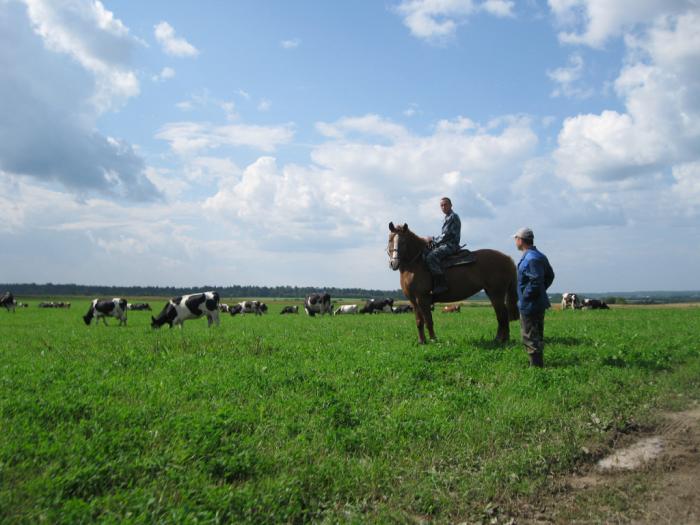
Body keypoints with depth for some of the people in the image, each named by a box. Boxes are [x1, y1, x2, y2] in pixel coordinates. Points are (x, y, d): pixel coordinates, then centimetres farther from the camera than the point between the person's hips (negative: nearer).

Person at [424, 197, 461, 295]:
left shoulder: (453, 216, -8)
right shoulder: (447, 218, 24)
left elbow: (446, 235, -15)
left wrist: (433, 240, -6)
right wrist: (433, 240, 8)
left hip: (450, 245, -11)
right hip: (445, 244, 11)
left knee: (431, 257, -32)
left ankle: (441, 284, -39)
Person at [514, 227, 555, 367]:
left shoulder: (531, 258, -21)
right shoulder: (539, 256, 11)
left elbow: (536, 281, -28)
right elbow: (550, 275, 18)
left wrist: (525, 297, -18)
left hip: (529, 305, -10)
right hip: (539, 303, 10)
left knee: (530, 338, -1)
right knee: (537, 336, 18)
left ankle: (536, 365, 4)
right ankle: (539, 363, 28)